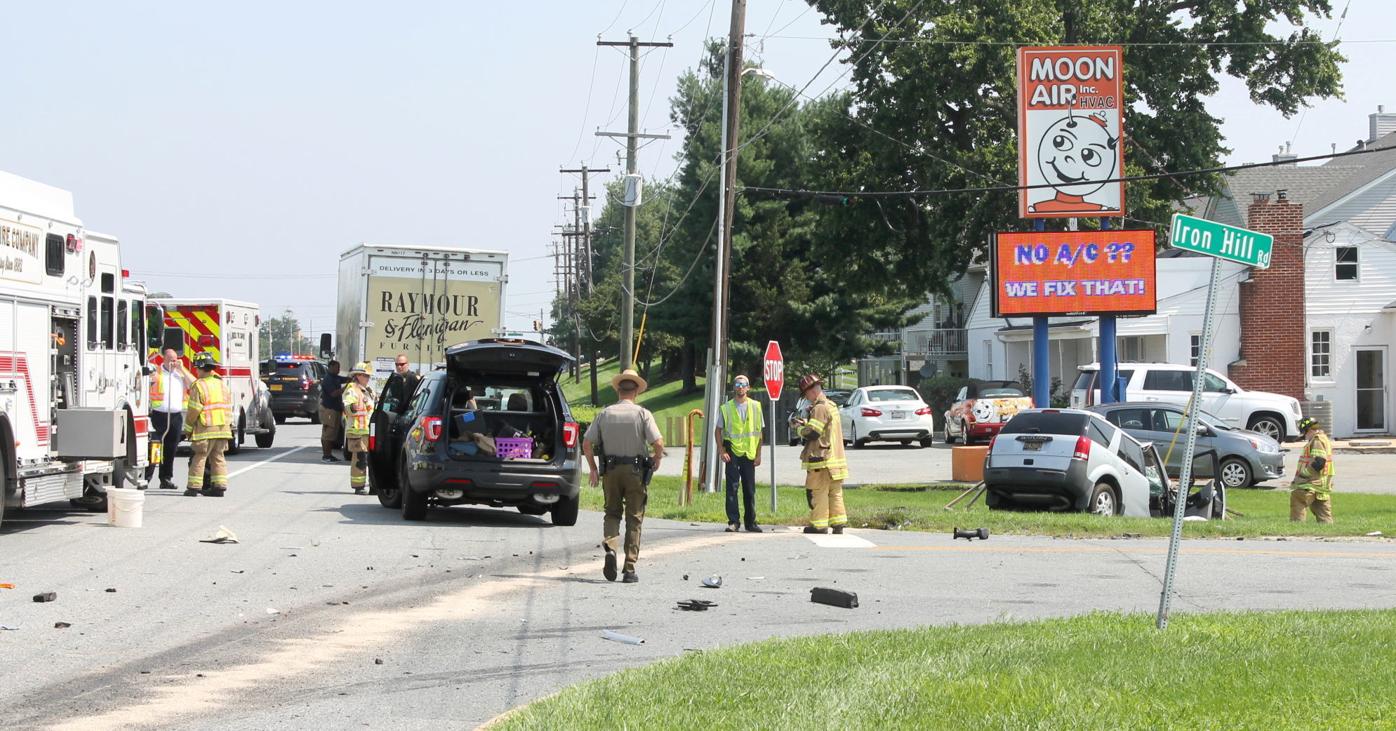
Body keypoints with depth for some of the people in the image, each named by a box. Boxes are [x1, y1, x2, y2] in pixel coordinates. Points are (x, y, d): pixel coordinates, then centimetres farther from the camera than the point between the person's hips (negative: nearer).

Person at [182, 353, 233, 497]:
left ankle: (194, 487, -2)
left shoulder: (199, 386, -10)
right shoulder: (222, 384, 12)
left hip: (206, 429, -6)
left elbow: (193, 411, -11)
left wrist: (188, 428, -1)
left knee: (199, 457, -1)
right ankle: (219, 486, 8)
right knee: (218, 457, 11)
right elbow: (228, 407, 15)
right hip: (223, 429, 6)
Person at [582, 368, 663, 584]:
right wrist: (656, 460, 6)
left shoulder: (605, 414, 3)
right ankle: (630, 569, 4)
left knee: (612, 513, 17)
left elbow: (586, 443, 0)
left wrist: (593, 469, 12)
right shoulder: (642, 414, -5)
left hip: (611, 470, 2)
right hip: (636, 470, -2)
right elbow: (658, 443, -14)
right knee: (634, 518, 6)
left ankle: (610, 547, -12)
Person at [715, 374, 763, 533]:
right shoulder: (726, 408, 2)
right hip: (732, 452, -1)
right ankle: (733, 521, -1)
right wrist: (722, 452, -5)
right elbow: (718, 431, 6)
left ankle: (751, 522, 14)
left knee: (750, 490, 6)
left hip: (749, 453, 1)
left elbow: (759, 432, 8)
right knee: (732, 488, -5)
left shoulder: (755, 406, 5)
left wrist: (758, 454, 3)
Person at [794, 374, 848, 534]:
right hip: (835, 455, 9)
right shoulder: (831, 406, 17)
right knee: (835, 492, 9)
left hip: (821, 459, -9)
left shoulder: (820, 408, -15)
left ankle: (819, 525, -2)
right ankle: (838, 524, 10)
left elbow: (812, 433, -20)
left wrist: (800, 429, 0)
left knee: (818, 492, -4)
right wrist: (806, 423, 16)